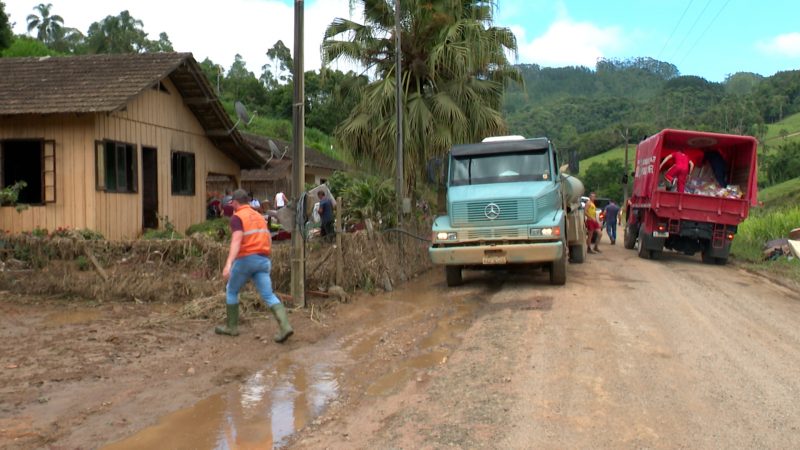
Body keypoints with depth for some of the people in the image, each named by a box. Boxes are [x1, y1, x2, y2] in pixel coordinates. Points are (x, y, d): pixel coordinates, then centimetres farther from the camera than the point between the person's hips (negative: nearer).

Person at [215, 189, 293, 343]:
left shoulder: (237, 217, -5)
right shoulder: (259, 216, 18)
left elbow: (236, 241, -21)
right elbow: (268, 241, 20)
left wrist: (228, 264, -29)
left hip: (245, 259, -6)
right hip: (263, 260, 6)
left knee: (231, 291, 17)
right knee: (269, 296, -1)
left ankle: (232, 327, 23)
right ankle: (285, 326, -18)